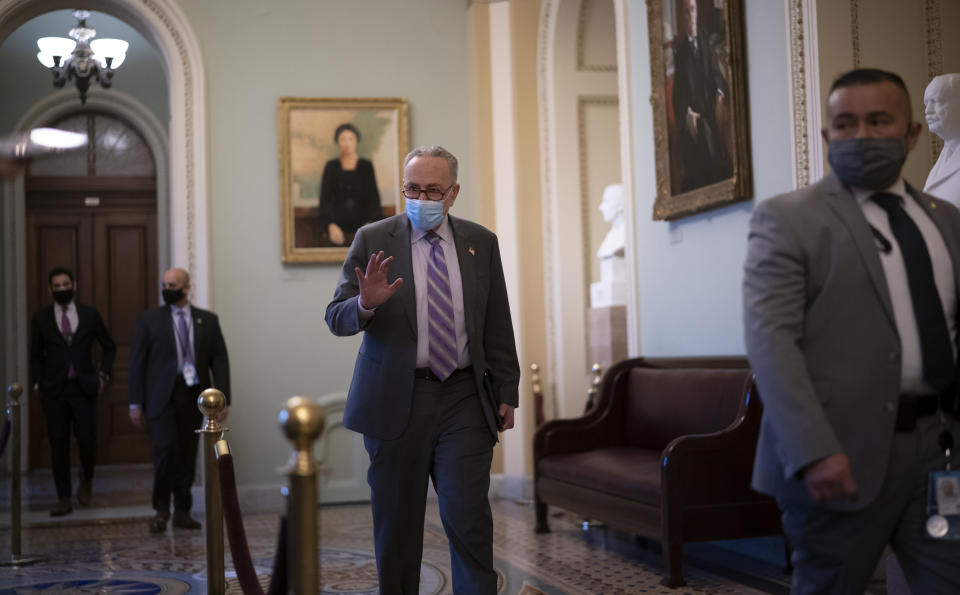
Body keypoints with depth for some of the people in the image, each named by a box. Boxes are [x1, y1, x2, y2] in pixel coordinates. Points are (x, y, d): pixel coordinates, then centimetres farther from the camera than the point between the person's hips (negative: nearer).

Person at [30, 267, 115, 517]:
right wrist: (39, 383, 3)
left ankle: (87, 481, 23)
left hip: (83, 388, 0)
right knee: (58, 444, 0)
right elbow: (36, 356, 13)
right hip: (53, 391, 0)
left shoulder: (90, 314, 6)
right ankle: (64, 498, 7)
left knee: (87, 439, -6)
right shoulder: (41, 318, 6)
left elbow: (109, 347, 15)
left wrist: (103, 375, 6)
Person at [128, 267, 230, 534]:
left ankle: (182, 512, 16)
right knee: (165, 449, -15)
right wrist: (136, 402, -2)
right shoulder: (149, 320, 5)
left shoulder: (208, 320, 9)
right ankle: (161, 510, 2)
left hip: (193, 396, 2)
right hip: (162, 396, -2)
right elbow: (137, 362, 4)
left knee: (188, 454, 4)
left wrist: (223, 400, -1)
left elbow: (220, 361, 7)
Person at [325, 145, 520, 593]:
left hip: (464, 400, 1)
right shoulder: (373, 240, 2)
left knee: (468, 519, -6)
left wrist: (506, 392, 7)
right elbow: (336, 318, -2)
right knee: (396, 526, 6)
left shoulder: (480, 242, 8)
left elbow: (498, 327, 11)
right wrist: (366, 304, -24)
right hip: (395, 401, 0)